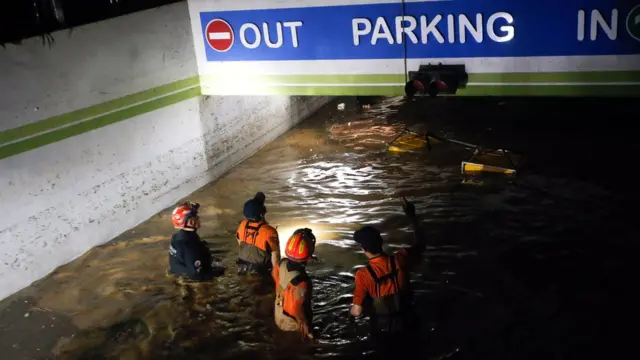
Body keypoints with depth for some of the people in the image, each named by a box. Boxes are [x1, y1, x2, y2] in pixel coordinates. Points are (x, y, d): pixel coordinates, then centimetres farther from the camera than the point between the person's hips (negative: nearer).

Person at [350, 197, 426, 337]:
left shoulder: (363, 274, -26)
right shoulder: (400, 260, -19)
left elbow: (357, 311, -22)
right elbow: (421, 244, 2)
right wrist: (412, 216, 5)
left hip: (381, 328, -2)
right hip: (404, 324, 3)